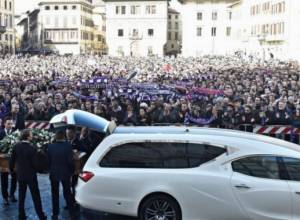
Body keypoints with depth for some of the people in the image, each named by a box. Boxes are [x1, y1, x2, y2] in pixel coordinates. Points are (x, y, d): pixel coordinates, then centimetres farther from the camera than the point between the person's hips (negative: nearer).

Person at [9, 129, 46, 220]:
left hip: (20, 175, 4)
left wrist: (11, 169, 18)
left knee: (21, 196, 16)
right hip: (31, 175, -4)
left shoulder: (16, 146, -8)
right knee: (36, 196, 7)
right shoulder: (32, 149, -21)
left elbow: (12, 160, 1)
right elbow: (34, 163, -16)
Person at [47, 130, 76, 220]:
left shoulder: (50, 146, -12)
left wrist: (51, 169, 10)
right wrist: (71, 171, 2)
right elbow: (70, 161, -11)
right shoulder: (68, 146, -17)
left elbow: (48, 160, -4)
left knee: (55, 194, 13)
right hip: (65, 173, 0)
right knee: (67, 193, 14)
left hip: (54, 173, 0)